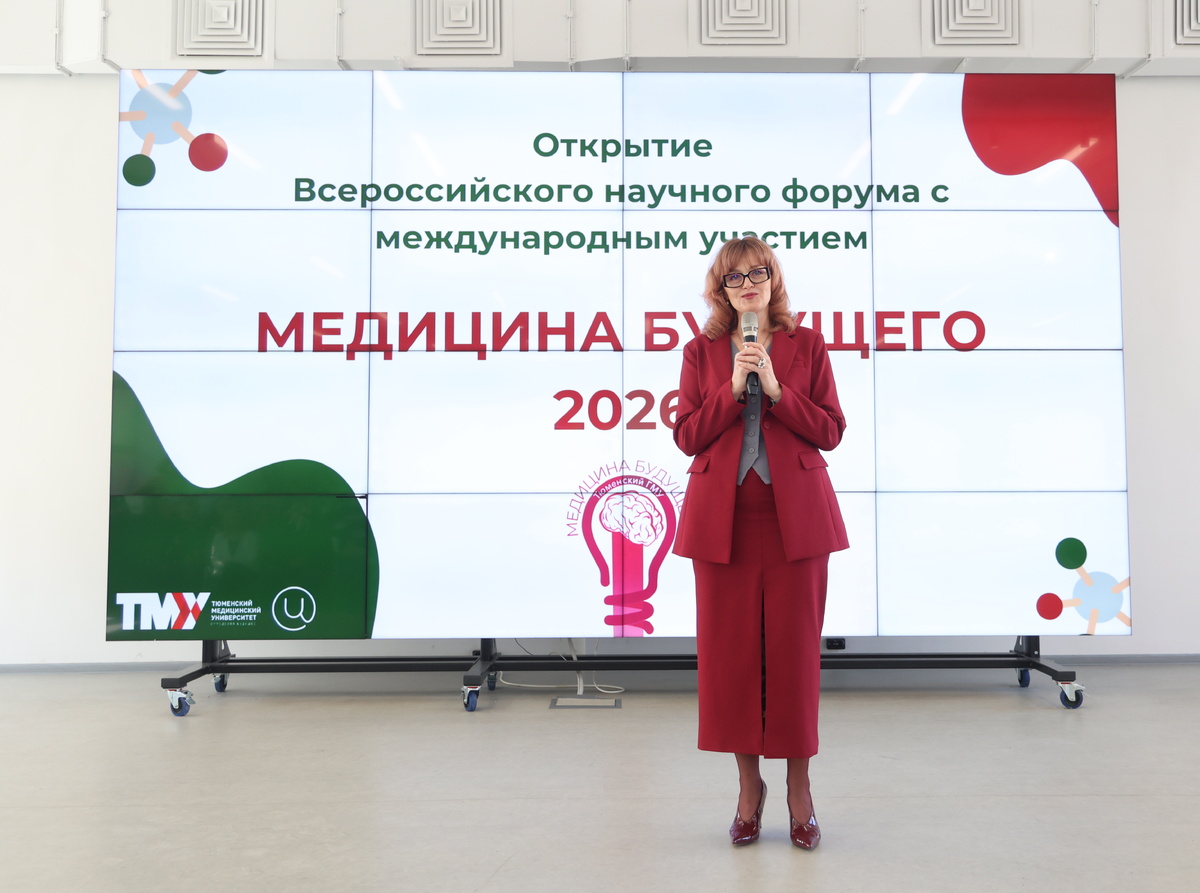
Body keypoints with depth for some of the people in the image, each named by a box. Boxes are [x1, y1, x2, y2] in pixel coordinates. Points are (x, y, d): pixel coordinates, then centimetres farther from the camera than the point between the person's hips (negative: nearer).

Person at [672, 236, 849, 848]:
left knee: (794, 649, 3)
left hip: (795, 515, 0)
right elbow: (687, 436, 1)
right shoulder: (701, 352, 9)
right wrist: (733, 389, -11)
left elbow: (830, 431, 1)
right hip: (723, 517, 1)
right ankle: (749, 784, 21)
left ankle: (798, 787, 19)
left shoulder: (807, 346, 7)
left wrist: (776, 389, -11)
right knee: (730, 650, 4)